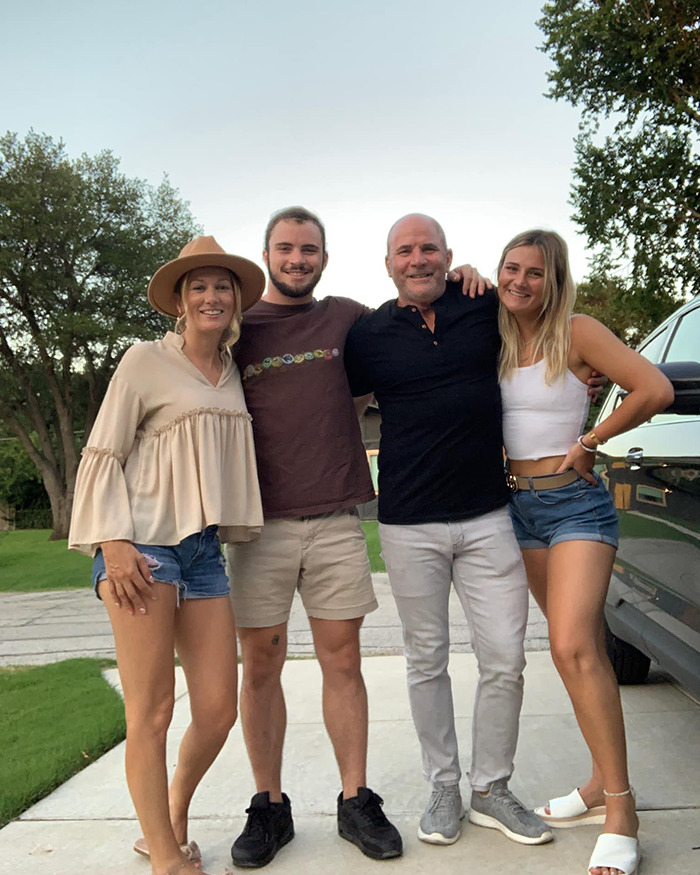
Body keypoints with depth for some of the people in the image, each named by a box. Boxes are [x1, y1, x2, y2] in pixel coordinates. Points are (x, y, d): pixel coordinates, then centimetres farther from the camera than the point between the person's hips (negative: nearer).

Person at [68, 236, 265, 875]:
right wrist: (114, 542, -14)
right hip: (143, 546, -5)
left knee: (219, 709, 5)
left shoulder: (235, 372, 16)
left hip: (204, 547, 6)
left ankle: (171, 820, 32)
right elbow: (102, 455, -4)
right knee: (151, 713, -1)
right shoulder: (146, 361, -1)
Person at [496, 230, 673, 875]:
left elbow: (655, 390, -13)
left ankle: (621, 814, -8)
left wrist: (589, 442, -6)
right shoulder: (496, 343, 9)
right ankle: (604, 784, 22)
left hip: (575, 504, -5)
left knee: (573, 648, -17)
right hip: (521, 507, 6)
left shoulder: (576, 333, -7)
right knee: (584, 650, 12)